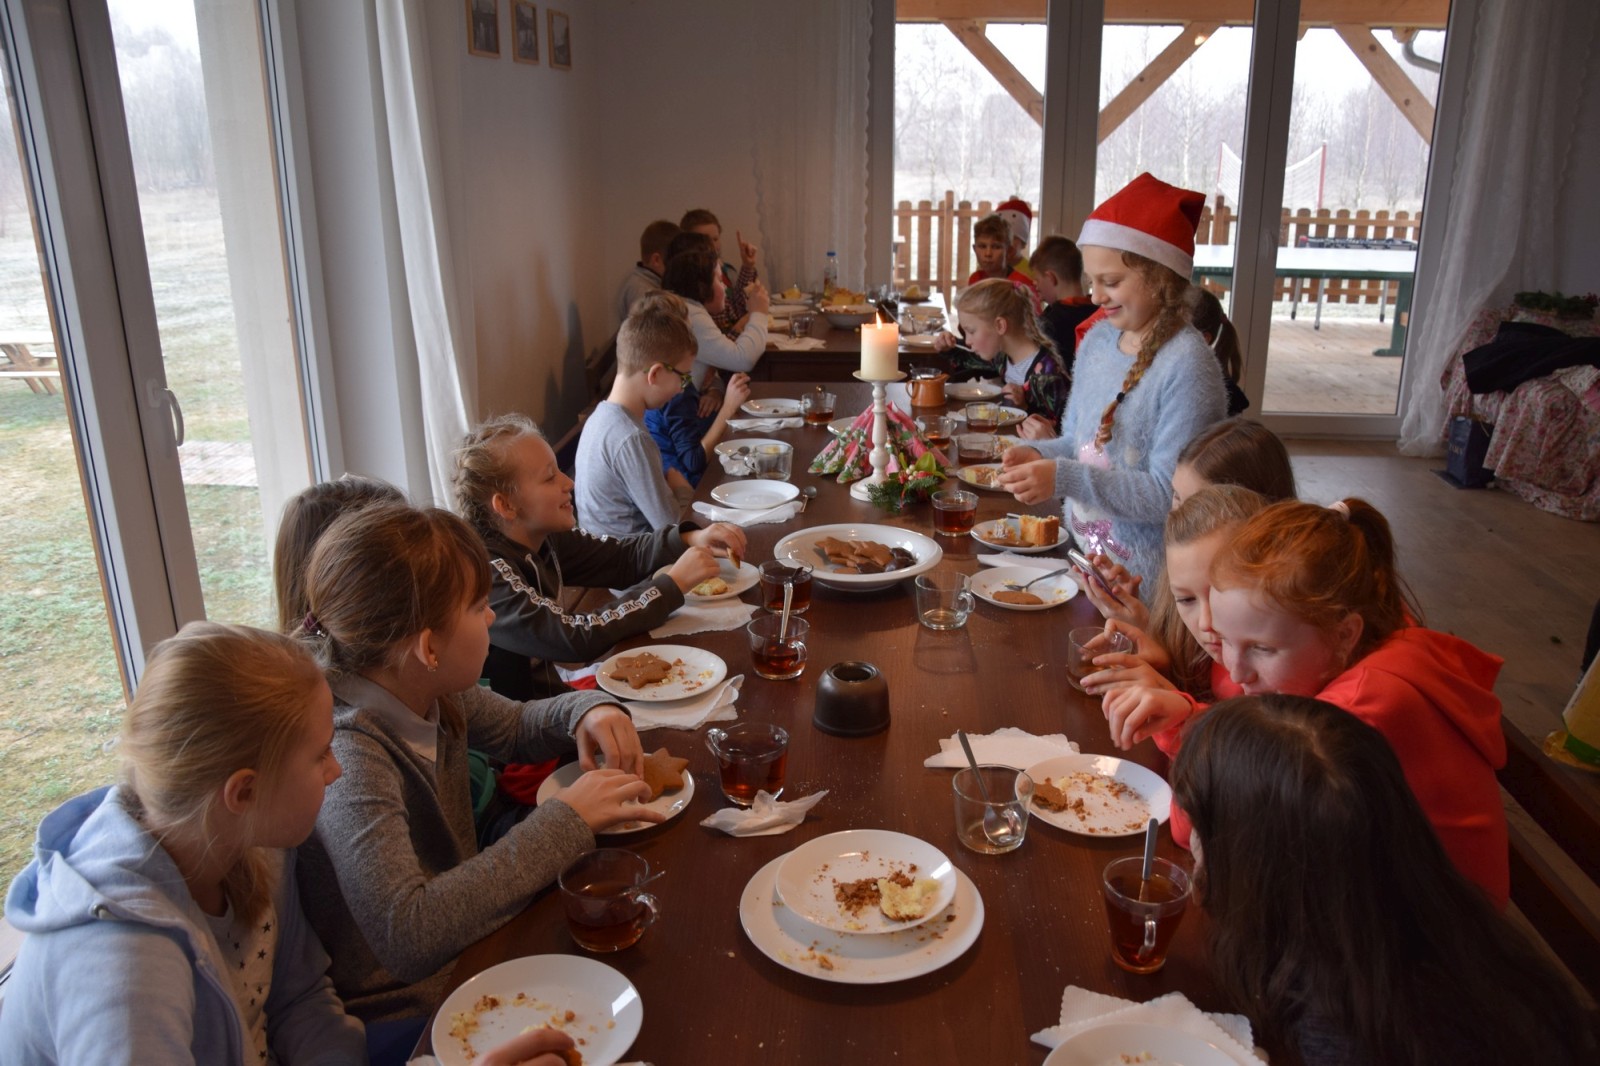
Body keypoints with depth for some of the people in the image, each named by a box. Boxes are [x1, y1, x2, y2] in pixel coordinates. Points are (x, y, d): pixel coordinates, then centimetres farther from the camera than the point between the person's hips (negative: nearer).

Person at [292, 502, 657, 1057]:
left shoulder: (432, 692, -7)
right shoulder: (350, 755, -29)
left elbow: (515, 728, 13)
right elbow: (405, 935, -39)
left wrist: (587, 710, -9)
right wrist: (565, 820, -35)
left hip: (463, 945, 7)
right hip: (404, 1015, -7)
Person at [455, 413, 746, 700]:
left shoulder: (542, 539, -4)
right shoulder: (486, 572, -25)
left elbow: (622, 557, 4)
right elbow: (577, 637, -31)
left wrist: (691, 539, -13)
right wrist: (673, 583, -24)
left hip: (547, 698, 7)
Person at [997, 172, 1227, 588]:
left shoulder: (1187, 367, -18)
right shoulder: (1097, 340, 5)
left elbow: (1169, 494, -21)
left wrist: (1064, 478, -26)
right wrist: (1039, 454, -6)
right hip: (1082, 556, 6)